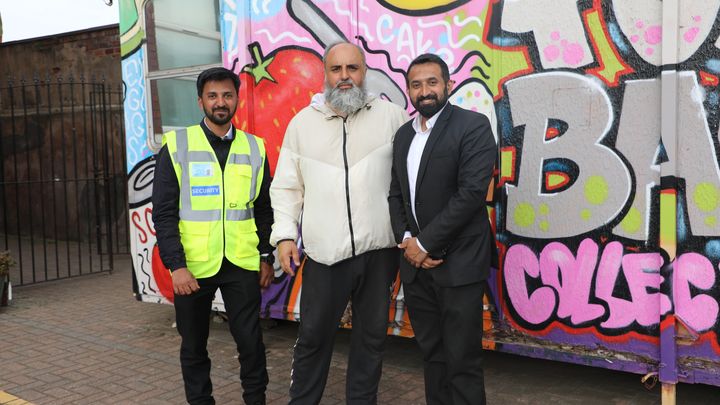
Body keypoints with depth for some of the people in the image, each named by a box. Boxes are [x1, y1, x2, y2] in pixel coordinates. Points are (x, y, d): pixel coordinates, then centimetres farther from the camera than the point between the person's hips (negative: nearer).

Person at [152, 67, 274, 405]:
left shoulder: (254, 148, 6)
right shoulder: (177, 145, -3)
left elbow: (264, 209, 11)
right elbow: (163, 212, -6)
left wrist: (266, 257, 7)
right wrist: (176, 265, -13)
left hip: (242, 264, 1)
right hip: (192, 265, -1)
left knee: (251, 341, 4)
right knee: (194, 346, 12)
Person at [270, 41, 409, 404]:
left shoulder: (391, 116, 0)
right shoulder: (303, 122, 5)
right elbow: (286, 187, 8)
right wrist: (285, 234, -2)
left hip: (379, 249, 0)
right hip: (325, 251, 0)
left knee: (372, 334, 14)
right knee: (313, 335, 9)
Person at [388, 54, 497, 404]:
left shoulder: (473, 126, -8)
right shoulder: (403, 134, 13)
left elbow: (472, 192, -17)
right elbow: (395, 194, 13)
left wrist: (425, 243, -15)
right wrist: (406, 240, -4)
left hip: (458, 265, -6)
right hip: (415, 264, 6)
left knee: (462, 359, 2)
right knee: (431, 353, 16)